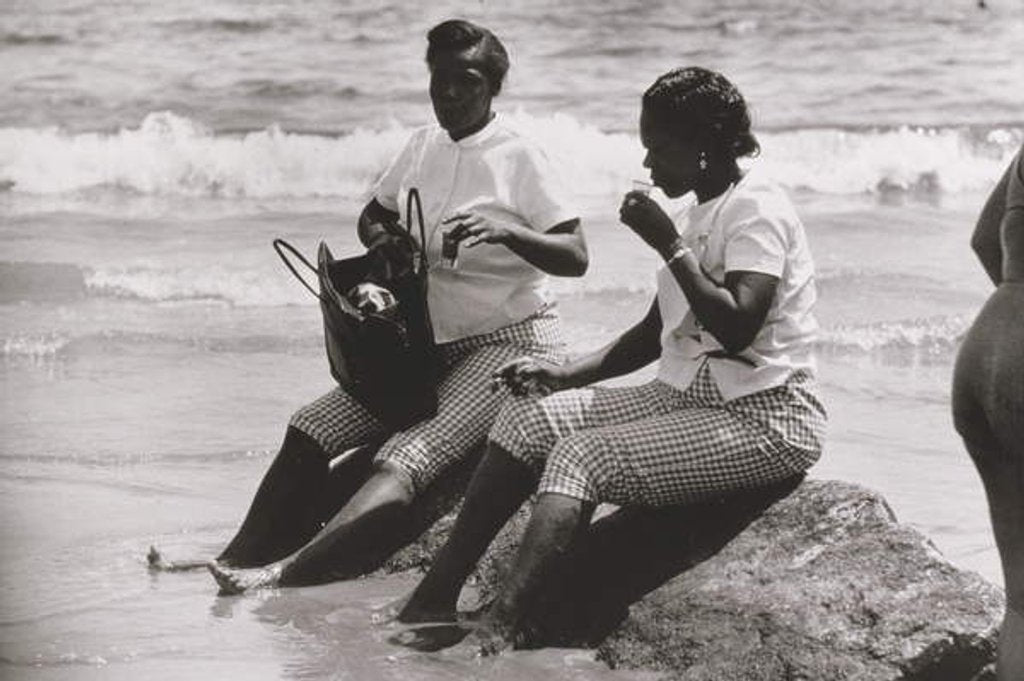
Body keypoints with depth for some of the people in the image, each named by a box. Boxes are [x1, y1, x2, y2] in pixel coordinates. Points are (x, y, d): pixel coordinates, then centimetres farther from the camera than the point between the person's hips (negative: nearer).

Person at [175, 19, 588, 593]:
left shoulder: (520, 157, -9)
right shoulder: (424, 146, 10)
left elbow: (576, 259, -14)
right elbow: (373, 216, 24)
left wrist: (505, 232, -31)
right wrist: (383, 244, -1)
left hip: (511, 340, -8)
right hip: (434, 343, 8)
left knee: (403, 465, -28)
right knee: (311, 431, -7)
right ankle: (240, 557, -10)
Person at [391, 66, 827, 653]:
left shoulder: (757, 208, -11)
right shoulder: (704, 213, 18)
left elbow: (736, 327, -25)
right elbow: (655, 335, 23)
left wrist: (669, 245, -18)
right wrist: (566, 374, 11)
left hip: (765, 419, -9)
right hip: (690, 399, 9)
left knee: (583, 456, -26)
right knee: (531, 417, -5)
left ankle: (499, 629, -40)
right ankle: (435, 599, -10)